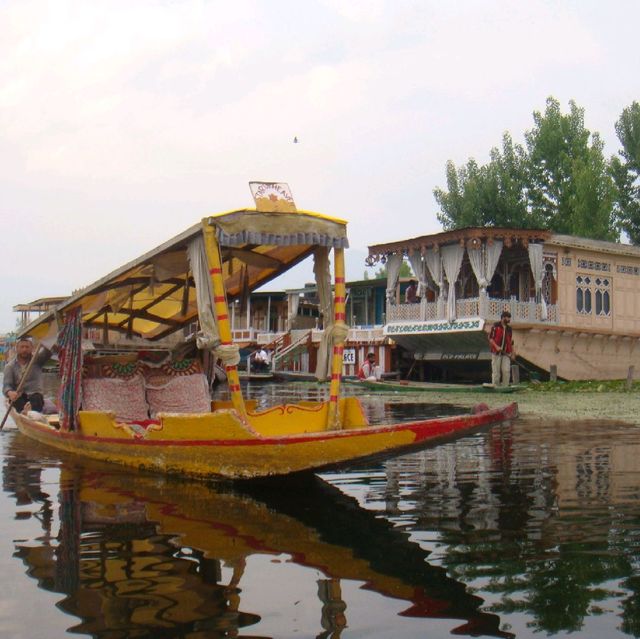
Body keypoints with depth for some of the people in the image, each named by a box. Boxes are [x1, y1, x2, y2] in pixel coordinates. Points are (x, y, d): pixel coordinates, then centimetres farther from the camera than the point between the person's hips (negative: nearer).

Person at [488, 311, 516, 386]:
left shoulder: (509, 329, 14)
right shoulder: (495, 326, -2)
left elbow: (511, 342, 19)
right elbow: (490, 338, -5)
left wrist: (513, 353, 13)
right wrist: (496, 346, -18)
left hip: (506, 353, 4)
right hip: (496, 353, -4)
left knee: (506, 371, -7)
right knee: (496, 371, -1)